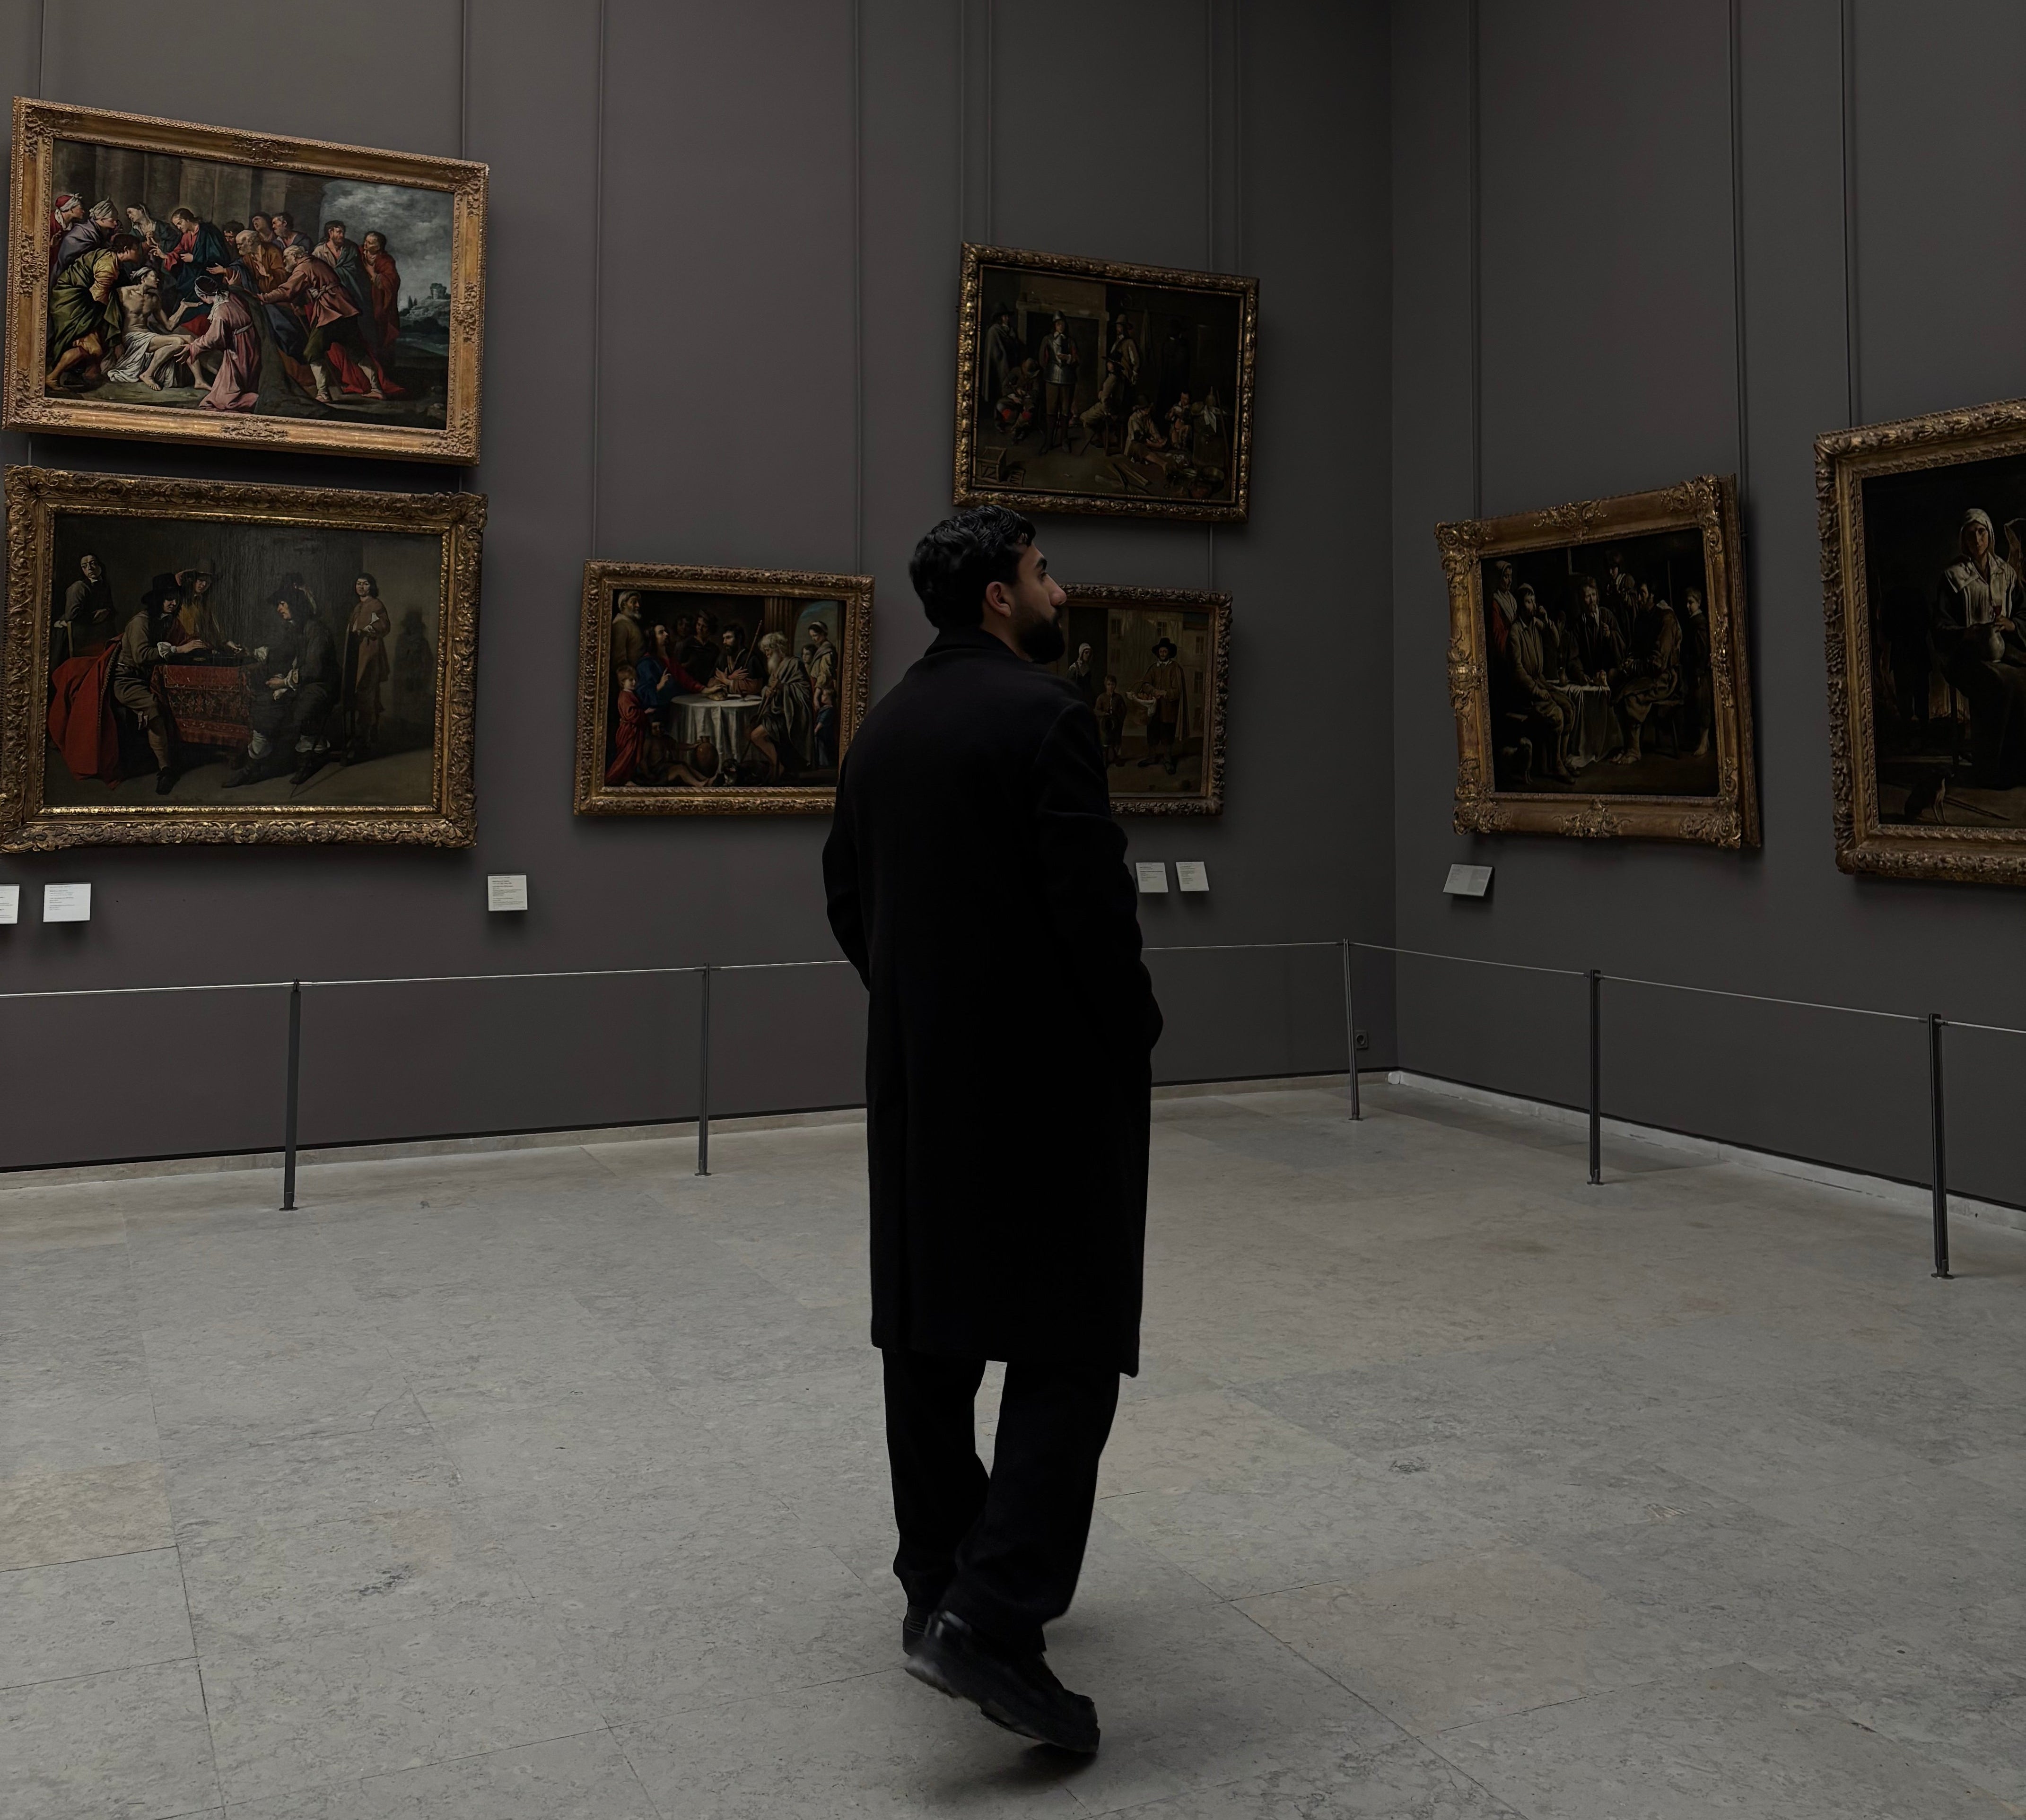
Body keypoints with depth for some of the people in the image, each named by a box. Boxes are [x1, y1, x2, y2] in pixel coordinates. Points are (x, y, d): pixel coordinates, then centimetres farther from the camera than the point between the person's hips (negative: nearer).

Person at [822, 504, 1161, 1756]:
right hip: (1050, 1069, -8)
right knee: (1069, 1340, -4)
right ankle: (995, 1617, -12)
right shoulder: (1044, 710, -14)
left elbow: (846, 893, 14)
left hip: (919, 1076, 8)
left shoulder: (885, 726, 10)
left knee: (933, 1330, 13)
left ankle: (940, 1585, 24)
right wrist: (1136, 1035, -6)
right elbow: (1093, 896, -19)